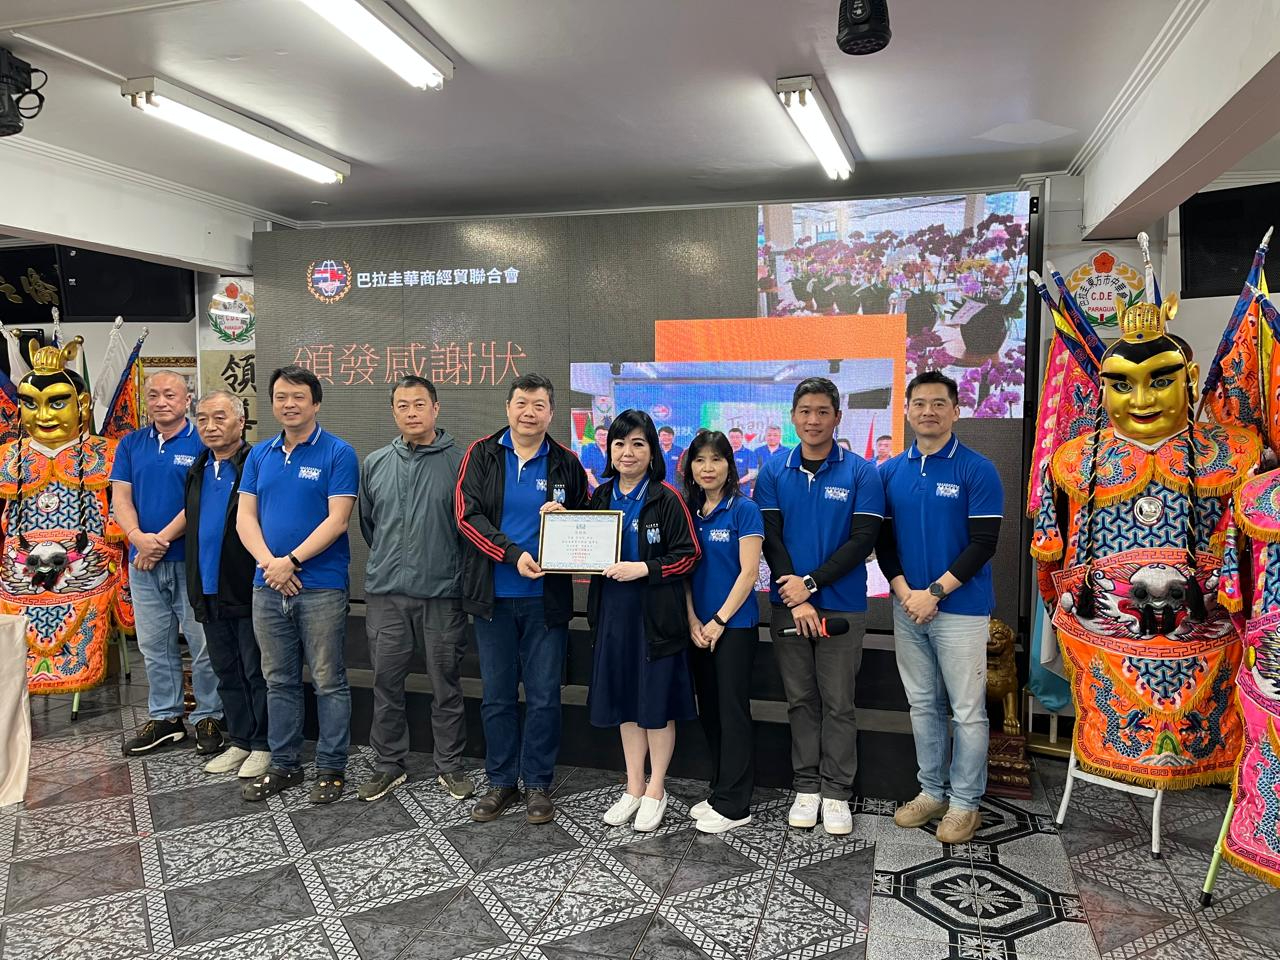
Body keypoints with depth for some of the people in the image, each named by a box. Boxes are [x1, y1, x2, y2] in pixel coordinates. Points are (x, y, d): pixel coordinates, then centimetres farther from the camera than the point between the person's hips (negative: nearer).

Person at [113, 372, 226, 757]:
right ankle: (164, 717, 24)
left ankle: (208, 717, 13)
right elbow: (120, 497, 3)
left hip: (191, 559, -5)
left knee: (204, 643, 1)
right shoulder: (131, 444, 10)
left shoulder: (202, 443, -5)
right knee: (154, 644, 12)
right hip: (143, 562, 5)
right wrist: (139, 538, -15)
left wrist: (161, 540, -15)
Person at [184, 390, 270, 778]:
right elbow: (191, 522, 21)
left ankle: (264, 745, 15)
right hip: (210, 593, 8)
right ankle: (240, 741, 27)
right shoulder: (198, 470, 13)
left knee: (257, 673, 3)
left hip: (249, 590, -7)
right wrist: (196, 587, 18)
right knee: (227, 673, 16)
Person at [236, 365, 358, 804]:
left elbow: (337, 520, -13)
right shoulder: (260, 455, 10)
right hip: (268, 586, 5)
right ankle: (284, 764, 27)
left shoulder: (338, 453, -6)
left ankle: (331, 768, 16)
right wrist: (269, 563, -10)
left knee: (328, 681, 4)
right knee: (279, 681, 14)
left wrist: (291, 561, -15)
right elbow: (245, 517, 5)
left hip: (321, 586, -5)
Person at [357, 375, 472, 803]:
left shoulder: (459, 461, -4)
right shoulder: (374, 464, 9)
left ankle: (450, 765, 22)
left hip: (442, 592, -3)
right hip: (385, 592, 3)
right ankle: (389, 764, 25)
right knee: (386, 682, 10)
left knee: (446, 683, 7)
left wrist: (455, 566, 4)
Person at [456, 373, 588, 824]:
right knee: (497, 696, 10)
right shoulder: (481, 455, 1)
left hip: (547, 597, 0)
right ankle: (501, 782, 24)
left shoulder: (566, 464, 4)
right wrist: (513, 554, -18)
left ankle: (538, 784, 20)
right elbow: (467, 515, -7)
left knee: (543, 697, 6)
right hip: (494, 596, 0)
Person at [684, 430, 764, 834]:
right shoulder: (688, 511, 7)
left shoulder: (743, 509, -8)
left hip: (735, 625, -5)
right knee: (709, 710, 12)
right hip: (700, 627, 6)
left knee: (733, 711, -1)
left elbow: (748, 573, -12)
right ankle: (719, 792, 24)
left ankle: (734, 805, 7)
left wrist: (718, 622, -13)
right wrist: (692, 621, -2)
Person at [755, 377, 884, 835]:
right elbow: (770, 538, -2)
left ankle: (837, 793, 18)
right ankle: (806, 787, 23)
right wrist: (794, 599, -12)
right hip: (787, 605, 2)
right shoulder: (774, 472, 3)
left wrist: (810, 583, -16)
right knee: (800, 700, 11)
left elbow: (863, 540, -9)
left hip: (842, 606, -2)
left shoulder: (861, 473, -3)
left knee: (838, 703, 5)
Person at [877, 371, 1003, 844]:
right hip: (907, 607, 5)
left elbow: (983, 543, -12)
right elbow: (883, 539, 7)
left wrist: (934, 592, -16)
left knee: (967, 711, 5)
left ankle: (964, 803, 19)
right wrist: (903, 592, -7)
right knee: (922, 705, 15)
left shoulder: (977, 470, -8)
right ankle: (932, 792, 29)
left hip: (961, 609, -4)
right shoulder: (890, 471, 6)